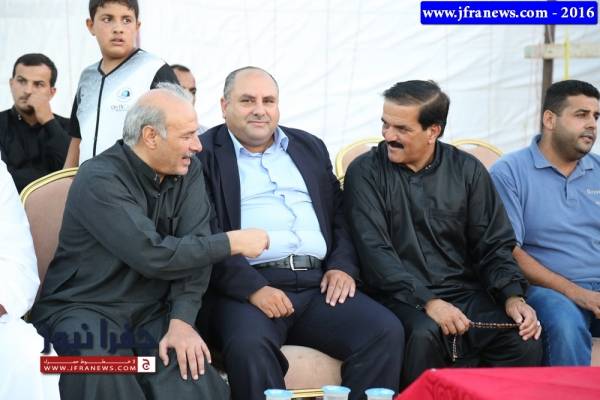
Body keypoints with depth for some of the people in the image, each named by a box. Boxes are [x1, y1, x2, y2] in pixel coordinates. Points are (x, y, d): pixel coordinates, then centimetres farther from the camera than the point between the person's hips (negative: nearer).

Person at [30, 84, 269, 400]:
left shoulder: (187, 170, 2)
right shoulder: (99, 179, -17)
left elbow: (194, 247, -7)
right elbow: (154, 255, -25)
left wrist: (182, 320, -20)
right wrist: (232, 242, -16)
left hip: (154, 312, 4)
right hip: (84, 310, -4)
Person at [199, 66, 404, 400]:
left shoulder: (310, 147, 23)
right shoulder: (204, 154, 5)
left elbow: (339, 213, 21)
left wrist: (344, 266, 2)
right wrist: (252, 288, -16)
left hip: (319, 284, 5)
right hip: (246, 286, -4)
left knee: (386, 331, -18)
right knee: (249, 344, -35)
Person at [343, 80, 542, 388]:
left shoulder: (467, 170, 9)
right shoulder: (366, 172, 0)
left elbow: (494, 244, 9)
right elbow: (374, 250, -10)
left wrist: (513, 296, -10)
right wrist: (427, 302, -21)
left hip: (464, 291, 3)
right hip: (401, 295, -2)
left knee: (525, 345, -23)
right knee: (424, 334, -34)